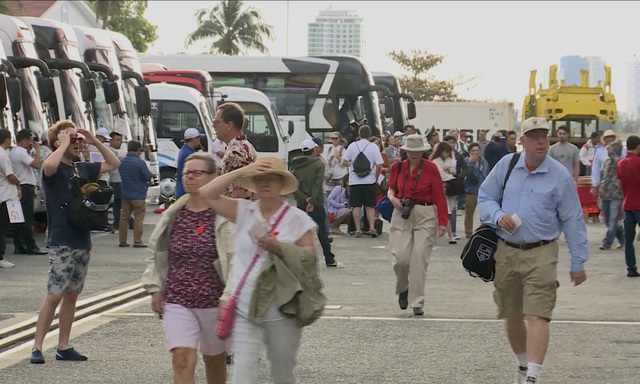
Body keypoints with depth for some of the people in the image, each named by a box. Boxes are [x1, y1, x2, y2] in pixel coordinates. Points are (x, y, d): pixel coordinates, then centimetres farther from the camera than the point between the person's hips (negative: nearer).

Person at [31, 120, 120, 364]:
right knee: (54, 295, -11)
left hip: (82, 241, 7)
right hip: (61, 243, -7)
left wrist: (95, 142, 9)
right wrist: (64, 144, -19)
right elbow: (49, 165, -35)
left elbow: (113, 164, 23)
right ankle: (37, 347, -7)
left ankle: (63, 348, 16)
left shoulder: (82, 169, 13)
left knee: (71, 295, 10)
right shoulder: (55, 169, -9)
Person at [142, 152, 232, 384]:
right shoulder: (173, 214, 4)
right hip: (177, 302, 3)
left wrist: (229, 299, -19)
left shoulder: (223, 215, -10)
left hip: (214, 302, -2)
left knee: (214, 360, 16)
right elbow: (155, 253, 15)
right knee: (182, 361, -12)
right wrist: (155, 288, 7)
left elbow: (235, 260, -14)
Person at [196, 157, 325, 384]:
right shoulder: (243, 212, 3)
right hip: (245, 309, 1)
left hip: (283, 312, -1)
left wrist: (279, 248, -19)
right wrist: (242, 172, -9)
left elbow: (309, 260, -4)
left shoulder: (298, 220, -4)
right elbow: (207, 194, -3)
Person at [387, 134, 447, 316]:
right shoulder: (397, 167, 6)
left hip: (425, 216, -2)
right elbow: (391, 189, 20)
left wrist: (442, 222, -9)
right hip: (401, 214, 2)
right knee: (401, 258, -7)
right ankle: (403, 289, 24)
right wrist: (392, 198, -4)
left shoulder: (430, 168, -4)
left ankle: (417, 303, 0)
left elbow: (439, 196, -4)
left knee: (419, 259, -8)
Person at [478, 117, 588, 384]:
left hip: (541, 254, -3)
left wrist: (578, 262, 2)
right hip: (506, 252, 4)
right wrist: (498, 216, -10)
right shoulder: (506, 165, 4)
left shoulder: (560, 176, -3)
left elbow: (572, 221, 1)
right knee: (511, 316, 14)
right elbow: (485, 198, 13)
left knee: (537, 316, -14)